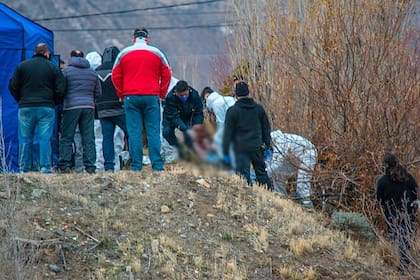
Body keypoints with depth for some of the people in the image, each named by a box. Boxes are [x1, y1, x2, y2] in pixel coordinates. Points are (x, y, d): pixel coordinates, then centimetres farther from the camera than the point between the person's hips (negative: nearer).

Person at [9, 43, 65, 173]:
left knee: (25, 139, 6)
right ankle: (45, 167, -5)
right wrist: (54, 103, 16)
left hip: (25, 107, 1)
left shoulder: (22, 66, 6)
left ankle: (24, 168, 5)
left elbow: (13, 87, 5)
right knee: (45, 138, 0)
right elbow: (60, 90, 0)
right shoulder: (53, 68, 3)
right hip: (46, 108, -1)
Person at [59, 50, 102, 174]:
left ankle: (65, 166, -6)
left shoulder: (66, 71, 1)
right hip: (89, 107, 3)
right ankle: (90, 167, 0)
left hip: (71, 107, -3)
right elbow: (98, 93, 16)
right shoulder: (92, 72, 14)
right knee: (89, 139, 4)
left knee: (66, 138, 1)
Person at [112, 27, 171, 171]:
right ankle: (157, 165, -4)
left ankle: (136, 166, -3)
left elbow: (115, 76, 8)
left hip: (130, 98, 0)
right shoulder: (156, 53, 6)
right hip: (152, 97, 0)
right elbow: (166, 75, 7)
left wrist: (122, 95, 15)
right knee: (153, 132, 1)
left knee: (134, 132, 0)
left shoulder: (124, 54, 7)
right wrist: (161, 94, 13)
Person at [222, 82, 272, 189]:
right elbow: (266, 129, 14)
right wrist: (267, 146, 22)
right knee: (261, 172, 15)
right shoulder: (259, 108, 7)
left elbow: (228, 133, -5)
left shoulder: (232, 111, -6)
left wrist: (225, 152, -1)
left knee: (244, 176, -2)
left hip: (241, 149, -4)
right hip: (257, 147, 4)